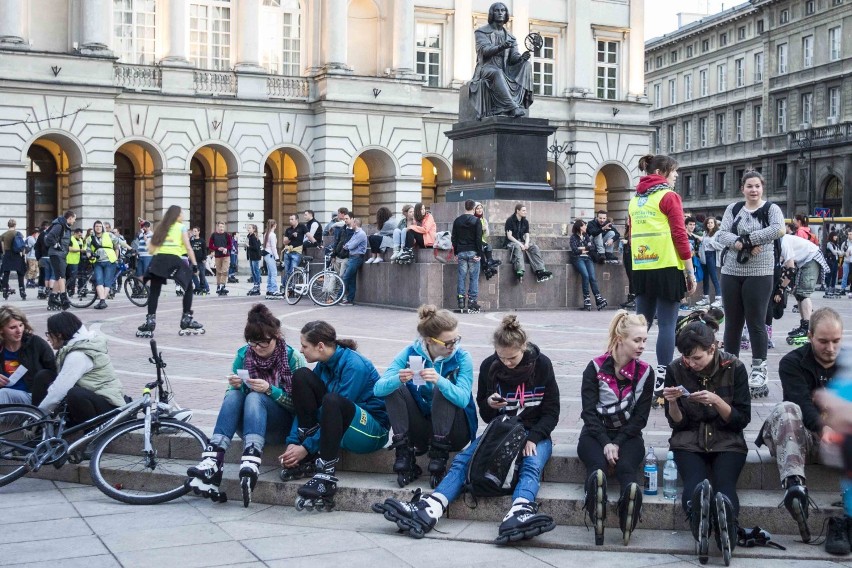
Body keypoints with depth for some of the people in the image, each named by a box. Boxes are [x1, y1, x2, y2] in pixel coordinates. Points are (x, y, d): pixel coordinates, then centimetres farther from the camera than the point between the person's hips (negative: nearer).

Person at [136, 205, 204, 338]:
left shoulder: (161, 228, 19)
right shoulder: (181, 227, 7)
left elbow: (151, 246, 10)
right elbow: (188, 247, -2)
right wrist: (195, 264, 1)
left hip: (159, 260, 4)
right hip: (174, 260, -3)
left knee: (154, 291, 6)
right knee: (188, 287, 13)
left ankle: (150, 322, -1)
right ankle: (187, 320, 10)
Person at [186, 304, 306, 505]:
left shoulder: (293, 358, -7)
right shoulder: (243, 355, 3)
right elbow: (232, 398, 6)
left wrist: (269, 390, -23)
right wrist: (236, 386, -16)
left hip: (283, 426, -3)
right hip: (248, 423, 3)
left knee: (255, 398, -32)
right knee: (233, 394, -26)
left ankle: (251, 463, -55)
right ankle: (212, 460, -44)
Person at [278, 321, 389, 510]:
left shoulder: (354, 365, -22)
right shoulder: (324, 365, 1)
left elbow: (335, 407, -24)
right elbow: (307, 407, 1)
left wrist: (307, 447, -23)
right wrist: (293, 441, -11)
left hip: (372, 432, -8)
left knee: (331, 401, -38)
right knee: (301, 375, -8)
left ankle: (326, 476, -35)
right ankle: (307, 462, -12)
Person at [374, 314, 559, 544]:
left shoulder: (542, 364, -7)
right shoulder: (489, 366, 0)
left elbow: (551, 412, -1)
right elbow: (485, 415, 9)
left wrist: (533, 438, -17)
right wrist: (489, 404, -15)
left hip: (534, 433, -2)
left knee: (532, 466, -35)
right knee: (462, 461, -23)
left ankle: (519, 513, -63)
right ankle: (429, 509, -43)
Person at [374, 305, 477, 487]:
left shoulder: (462, 358, -13)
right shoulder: (410, 354, -8)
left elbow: (463, 399, -27)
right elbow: (378, 389, -18)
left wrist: (440, 381, -45)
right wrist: (398, 379, -40)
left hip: (453, 432, -2)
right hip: (421, 431, 2)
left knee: (445, 387, -26)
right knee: (394, 388, -17)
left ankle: (438, 460, -26)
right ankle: (404, 459, -22)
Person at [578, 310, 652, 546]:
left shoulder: (645, 372, 5)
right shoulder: (595, 368, 0)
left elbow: (640, 417, 2)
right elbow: (589, 412, -5)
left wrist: (617, 443, -11)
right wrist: (605, 443, -17)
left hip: (628, 435, 1)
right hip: (595, 433, -1)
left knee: (626, 467, -32)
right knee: (598, 464, -34)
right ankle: (597, 527, -59)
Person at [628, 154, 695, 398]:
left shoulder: (635, 200, 13)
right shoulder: (669, 196, -6)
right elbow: (679, 235, -10)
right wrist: (690, 271, -6)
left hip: (641, 269, 7)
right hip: (667, 267, -6)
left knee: (642, 322, 13)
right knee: (667, 324, -4)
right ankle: (662, 381, -6)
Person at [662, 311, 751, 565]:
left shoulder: (734, 368, -3)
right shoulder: (676, 369, -1)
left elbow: (742, 420, -1)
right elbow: (677, 423, 5)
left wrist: (717, 401, -18)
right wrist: (672, 402, -16)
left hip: (727, 441, 0)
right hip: (689, 441, 0)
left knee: (724, 485, -31)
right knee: (696, 484, -32)